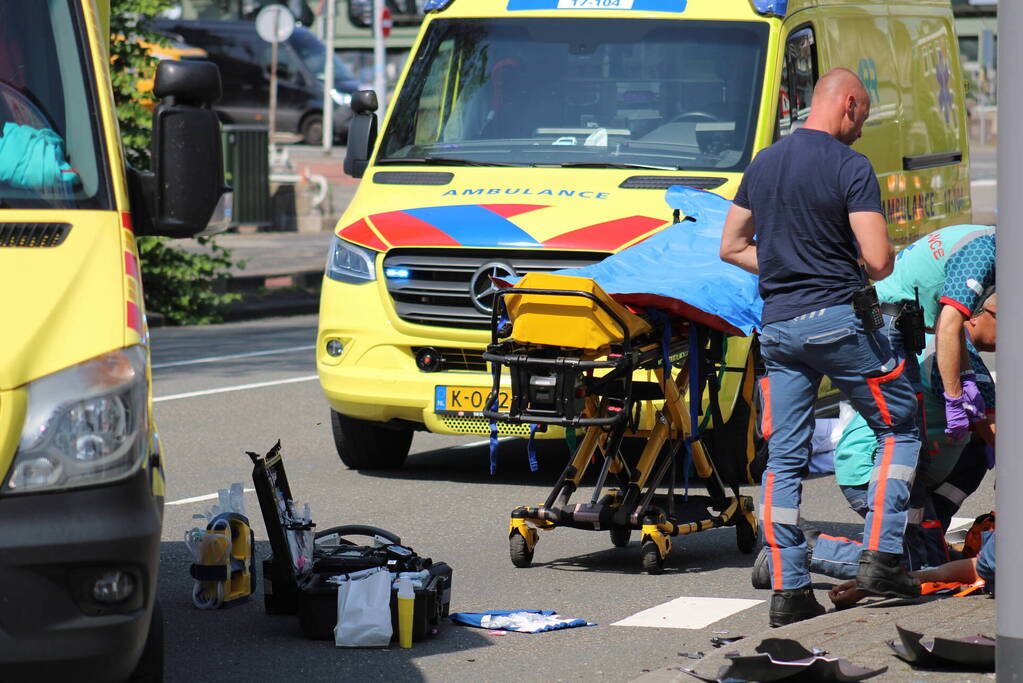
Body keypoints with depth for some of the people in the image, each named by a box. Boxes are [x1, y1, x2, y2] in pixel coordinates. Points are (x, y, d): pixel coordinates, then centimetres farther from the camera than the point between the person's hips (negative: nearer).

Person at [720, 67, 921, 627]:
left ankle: (787, 589, 2)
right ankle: (879, 556, 0)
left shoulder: (763, 163, 11)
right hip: (838, 318, -6)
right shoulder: (851, 168, -10)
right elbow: (878, 260, -16)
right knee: (900, 429, 10)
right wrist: (881, 266, 6)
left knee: (784, 457, 6)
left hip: (777, 324, 6)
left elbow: (731, 246, 16)